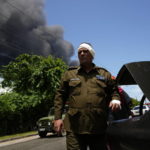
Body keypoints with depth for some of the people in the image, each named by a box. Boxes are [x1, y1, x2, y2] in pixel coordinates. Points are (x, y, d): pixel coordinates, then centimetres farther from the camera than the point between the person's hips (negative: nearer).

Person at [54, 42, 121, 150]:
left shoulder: (104, 74, 16)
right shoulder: (69, 74, 14)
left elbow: (114, 91, 21)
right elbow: (60, 96, 13)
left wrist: (115, 99, -4)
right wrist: (58, 117, 3)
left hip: (99, 129, 1)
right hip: (74, 129, -1)